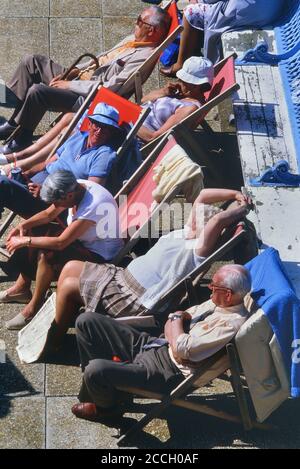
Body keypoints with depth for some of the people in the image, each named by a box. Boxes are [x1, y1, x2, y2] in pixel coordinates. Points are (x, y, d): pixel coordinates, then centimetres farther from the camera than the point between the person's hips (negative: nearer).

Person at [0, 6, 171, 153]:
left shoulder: (145, 57, -21)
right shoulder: (133, 39, 9)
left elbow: (110, 89, -24)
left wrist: (70, 85, -17)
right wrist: (74, 71, 5)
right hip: (80, 77, 10)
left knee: (37, 91, -27)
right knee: (32, 61, 5)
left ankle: (21, 140, -4)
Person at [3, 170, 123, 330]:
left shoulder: (94, 205, -35)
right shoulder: (74, 187, -10)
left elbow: (61, 243, -34)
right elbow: (49, 214, 5)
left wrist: (25, 241, -26)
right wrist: (24, 225, -10)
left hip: (99, 255, -9)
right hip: (80, 239, 9)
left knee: (46, 255, -29)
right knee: (32, 231, 2)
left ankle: (34, 307, -10)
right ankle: (22, 287, 13)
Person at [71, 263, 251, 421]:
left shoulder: (232, 323, -22)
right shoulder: (216, 303, 6)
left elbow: (182, 348, -24)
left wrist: (177, 319, -6)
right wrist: (176, 318, -8)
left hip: (169, 371, -10)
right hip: (155, 344, 10)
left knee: (94, 370, -28)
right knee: (87, 321, 3)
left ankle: (109, 407, 8)